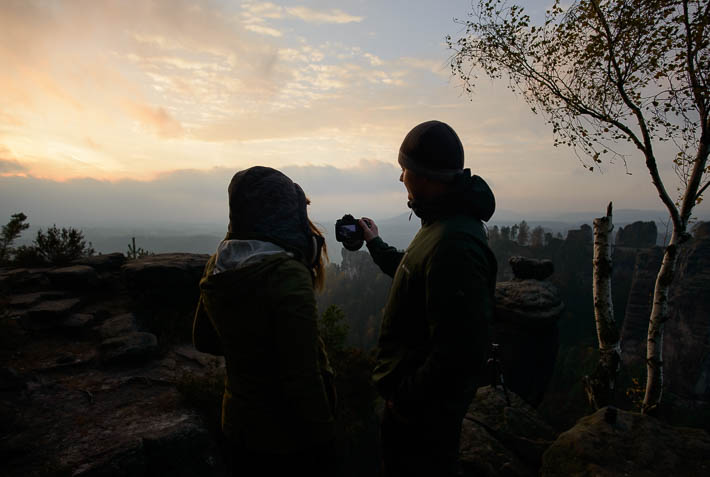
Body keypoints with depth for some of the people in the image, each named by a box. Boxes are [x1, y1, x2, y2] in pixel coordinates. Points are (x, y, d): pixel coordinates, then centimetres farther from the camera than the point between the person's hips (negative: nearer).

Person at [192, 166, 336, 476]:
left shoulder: (216, 268, -6)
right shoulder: (287, 276, -29)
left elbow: (203, 340, 8)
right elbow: (302, 378, -27)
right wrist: (324, 441, -14)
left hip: (237, 424, 7)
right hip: (289, 437, -6)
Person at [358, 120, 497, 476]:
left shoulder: (454, 244, -33)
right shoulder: (444, 224, 3)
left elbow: (459, 354, -33)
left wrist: (405, 400, -21)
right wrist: (375, 245, 29)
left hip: (425, 409, -10)